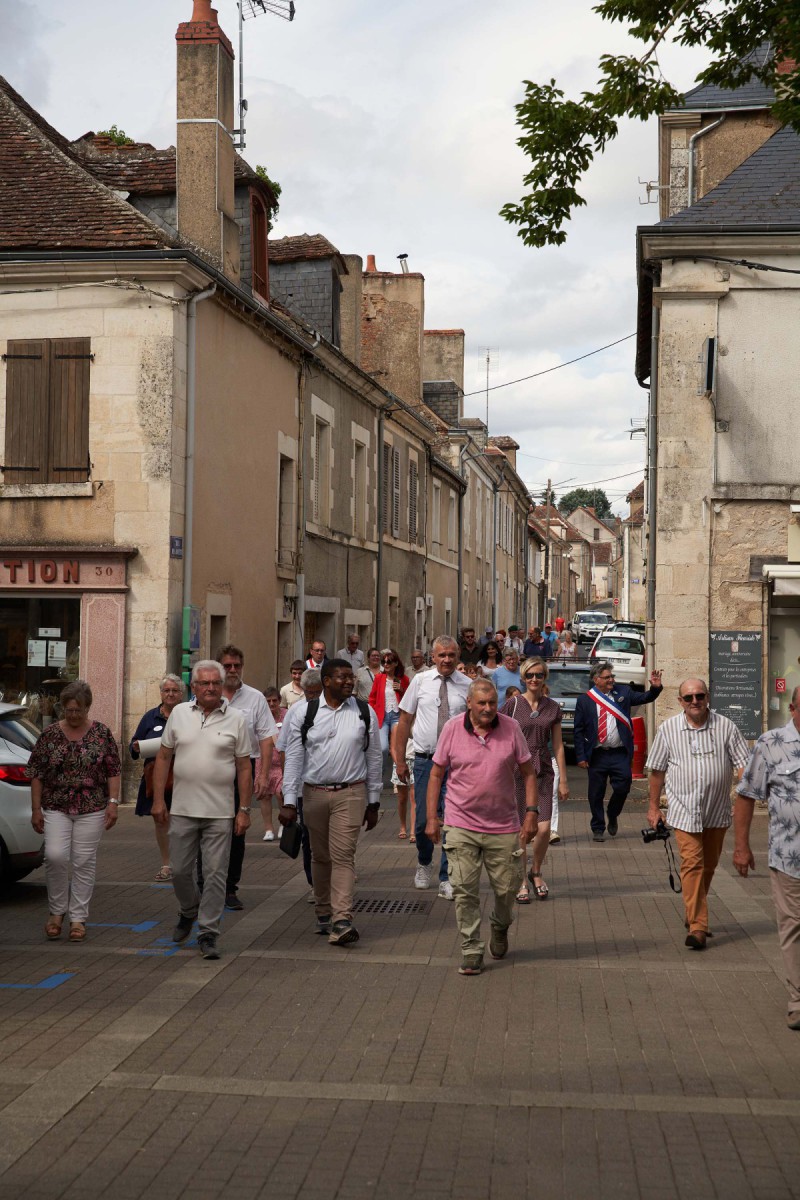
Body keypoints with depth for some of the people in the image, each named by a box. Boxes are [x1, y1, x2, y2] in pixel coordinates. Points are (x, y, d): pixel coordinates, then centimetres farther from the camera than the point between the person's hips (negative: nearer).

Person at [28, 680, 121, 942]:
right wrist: (36, 809, 1)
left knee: (84, 862, 0)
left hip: (92, 808, 0)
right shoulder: (50, 734, 1)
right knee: (55, 855, -13)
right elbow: (36, 772, 4)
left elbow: (114, 771, 2)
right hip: (56, 808, 0)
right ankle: (57, 911, 7)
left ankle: (78, 918, 10)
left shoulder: (102, 733, 0)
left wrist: (113, 802, -6)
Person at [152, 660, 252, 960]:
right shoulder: (179, 713, 5)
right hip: (182, 810, 2)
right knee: (179, 870, 9)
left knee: (215, 874, -1)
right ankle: (188, 913, 36)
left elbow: (244, 768, 1)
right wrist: (158, 799, 3)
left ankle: (208, 933, 7)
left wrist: (244, 810, -3)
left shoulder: (236, 719, 0)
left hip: (220, 812, -2)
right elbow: (163, 758, 9)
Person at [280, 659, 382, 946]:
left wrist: (373, 803, 8)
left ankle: (342, 921, -16)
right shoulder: (304, 712, 1)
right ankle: (323, 913, 27)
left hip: (350, 793, -1)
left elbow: (374, 758, 8)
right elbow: (293, 758, 0)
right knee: (320, 856, 11)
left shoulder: (365, 713, 2)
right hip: (314, 793, 1)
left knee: (343, 855, -11)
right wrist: (289, 802, -6)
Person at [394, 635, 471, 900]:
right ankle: (424, 864, 35)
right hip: (425, 759, 1)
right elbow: (405, 720, 6)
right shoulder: (420, 681, 2)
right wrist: (400, 760, 4)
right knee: (423, 819, 7)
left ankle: (446, 879, 8)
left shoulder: (467, 686, 0)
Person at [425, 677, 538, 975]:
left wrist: (531, 812, -4)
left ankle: (500, 927, 39)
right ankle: (471, 950, 9)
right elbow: (436, 774, 4)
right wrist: (432, 818, 1)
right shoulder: (452, 728, -3)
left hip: (503, 827, 1)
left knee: (507, 888, 8)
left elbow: (528, 773, 5)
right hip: (461, 825, -1)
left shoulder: (511, 728, -2)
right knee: (464, 890, -3)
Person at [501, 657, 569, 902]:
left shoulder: (552, 708, 7)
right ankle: (522, 882, 16)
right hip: (517, 769, -2)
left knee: (544, 828, -7)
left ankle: (536, 872, 19)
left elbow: (558, 746, 10)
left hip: (543, 771, 2)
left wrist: (563, 780, 9)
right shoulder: (513, 705, -1)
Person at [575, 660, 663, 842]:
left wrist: (656, 688, -15)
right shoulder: (584, 701, 0)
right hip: (597, 755, -1)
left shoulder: (622, 692, 7)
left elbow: (644, 698, 6)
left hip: (620, 753, 1)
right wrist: (580, 756, -6)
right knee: (596, 794, 5)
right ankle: (598, 829, 21)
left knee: (622, 787, -3)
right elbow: (579, 731, 0)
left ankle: (613, 816, 27)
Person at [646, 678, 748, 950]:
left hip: (717, 811, 2)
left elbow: (742, 764, -2)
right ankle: (697, 927, -12)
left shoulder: (725, 727, -1)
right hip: (684, 810, -2)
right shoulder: (668, 729, -1)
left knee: (709, 866, 13)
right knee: (692, 863, -12)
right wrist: (653, 806, 8)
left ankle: (693, 915, 32)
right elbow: (657, 770, 6)